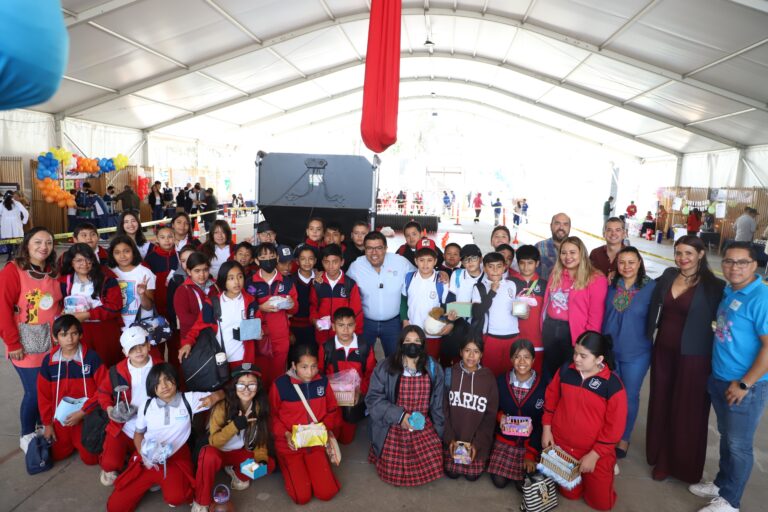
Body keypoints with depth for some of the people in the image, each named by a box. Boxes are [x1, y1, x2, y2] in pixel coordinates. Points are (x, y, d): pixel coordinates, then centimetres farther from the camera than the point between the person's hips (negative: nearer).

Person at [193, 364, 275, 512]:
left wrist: (261, 459, -20)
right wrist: (236, 425, -36)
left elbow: (261, 439, -2)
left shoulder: (259, 407, -10)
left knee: (269, 465, -17)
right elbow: (213, 441, -23)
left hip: (241, 453, 5)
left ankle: (236, 472, 11)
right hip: (218, 453, -4)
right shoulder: (222, 407, -23)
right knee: (209, 454, -38)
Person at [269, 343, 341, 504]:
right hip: (289, 444, -2)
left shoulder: (322, 381, -4)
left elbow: (332, 410, 7)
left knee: (327, 493, -8)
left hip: (316, 443, 3)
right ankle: (290, 467, 18)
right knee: (302, 496, -12)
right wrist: (285, 434, -17)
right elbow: (272, 415, -3)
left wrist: (324, 427, -12)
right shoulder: (280, 384, -14)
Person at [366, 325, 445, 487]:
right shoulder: (385, 367, -11)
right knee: (392, 473, -7)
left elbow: (438, 404, 8)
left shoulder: (434, 369, 0)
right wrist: (399, 416, -19)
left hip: (423, 426, 3)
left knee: (431, 468, -11)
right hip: (392, 426, -2)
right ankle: (379, 450, 25)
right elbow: (373, 398, -11)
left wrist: (439, 432, 9)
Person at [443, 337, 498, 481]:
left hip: (477, 439, 0)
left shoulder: (489, 378, -8)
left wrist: (477, 442, -11)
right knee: (452, 473, 3)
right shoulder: (450, 373, -7)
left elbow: (491, 414, -5)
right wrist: (450, 438, -10)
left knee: (472, 475, 1)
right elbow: (444, 408, -5)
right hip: (453, 437, 1)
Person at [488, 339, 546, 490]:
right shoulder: (501, 381, -9)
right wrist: (500, 416, -18)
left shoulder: (543, 385, -13)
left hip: (531, 443, -1)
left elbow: (543, 422, -8)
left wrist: (531, 453, -11)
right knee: (499, 482, -5)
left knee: (523, 485, -7)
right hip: (504, 440, 1)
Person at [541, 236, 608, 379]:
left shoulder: (596, 279, -9)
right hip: (550, 329, 6)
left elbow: (596, 315, -12)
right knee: (550, 373, 18)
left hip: (573, 332, -5)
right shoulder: (556, 274, 9)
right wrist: (544, 327, 7)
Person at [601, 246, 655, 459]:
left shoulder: (651, 287, -12)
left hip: (636, 353, -3)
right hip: (609, 349, 3)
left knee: (629, 396, 11)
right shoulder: (611, 285, -1)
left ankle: (624, 438, 30)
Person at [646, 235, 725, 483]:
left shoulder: (714, 286, -10)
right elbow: (656, 308, 17)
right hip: (663, 351, 4)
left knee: (688, 411, 9)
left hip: (693, 356, -4)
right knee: (661, 405, 14)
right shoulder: (668, 276, 3)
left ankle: (684, 465, 28)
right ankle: (661, 459, 33)